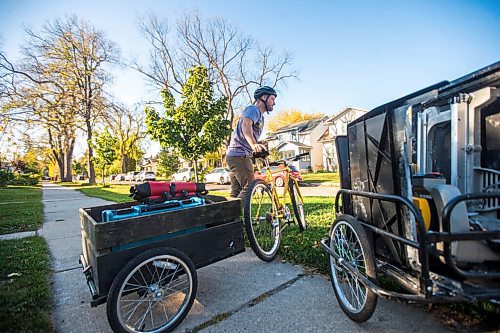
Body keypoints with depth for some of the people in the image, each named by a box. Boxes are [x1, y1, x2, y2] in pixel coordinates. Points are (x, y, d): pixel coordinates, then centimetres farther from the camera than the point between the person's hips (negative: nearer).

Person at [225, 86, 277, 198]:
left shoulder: (260, 116, 25)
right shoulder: (254, 109, -7)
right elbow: (246, 124, -29)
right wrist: (253, 144, -46)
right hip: (239, 155, -10)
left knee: (236, 192, 10)